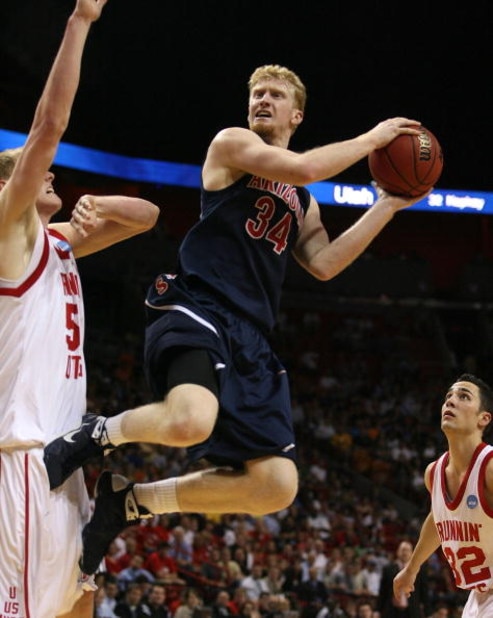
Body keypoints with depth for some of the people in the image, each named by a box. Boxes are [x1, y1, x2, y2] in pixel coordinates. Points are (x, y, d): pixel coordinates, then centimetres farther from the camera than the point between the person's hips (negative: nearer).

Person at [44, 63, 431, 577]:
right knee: (190, 422, -40)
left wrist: (387, 206, 19)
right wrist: (372, 138, 2)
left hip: (251, 340, 8)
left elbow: (324, 264, 18)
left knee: (277, 487, -4)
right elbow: (303, 168, -10)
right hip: (197, 310, -8)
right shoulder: (232, 143, 6)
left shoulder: (302, 204, 29)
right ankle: (96, 433, -7)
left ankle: (131, 501, 10)